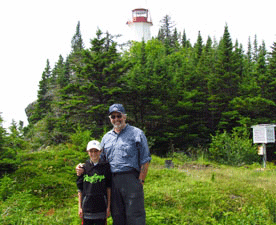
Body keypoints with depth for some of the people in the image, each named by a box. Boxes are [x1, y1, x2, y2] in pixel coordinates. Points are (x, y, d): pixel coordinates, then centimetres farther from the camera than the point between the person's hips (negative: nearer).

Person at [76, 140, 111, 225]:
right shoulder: (84, 168, 4)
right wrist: (80, 207, 4)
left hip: (101, 206, -1)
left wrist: (108, 206, 1)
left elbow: (108, 188, 3)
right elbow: (80, 189, 7)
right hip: (87, 207, 1)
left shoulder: (105, 167, 2)